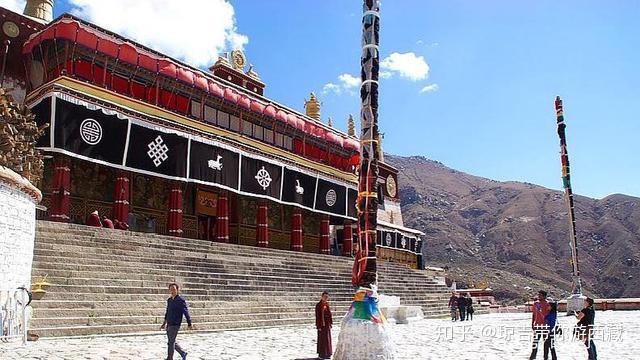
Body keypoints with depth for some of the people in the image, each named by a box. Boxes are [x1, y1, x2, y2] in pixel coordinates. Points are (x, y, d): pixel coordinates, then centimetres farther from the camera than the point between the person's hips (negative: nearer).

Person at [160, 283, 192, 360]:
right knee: (172, 342, 15)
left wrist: (189, 324, -15)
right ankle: (183, 353, 29)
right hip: (169, 324, 7)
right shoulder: (169, 300, 9)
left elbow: (186, 312, -13)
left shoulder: (180, 300, -13)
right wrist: (164, 323, 24)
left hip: (175, 325, -7)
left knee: (171, 342, -4)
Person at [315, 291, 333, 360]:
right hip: (322, 324, -7)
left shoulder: (327, 305, 9)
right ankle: (321, 354, 8)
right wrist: (318, 326, -15)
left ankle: (327, 354, 21)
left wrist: (330, 323, 7)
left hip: (327, 324, 7)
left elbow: (329, 314, 12)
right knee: (322, 339, 0)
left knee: (328, 339, 11)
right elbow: (317, 316, -12)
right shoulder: (318, 305, -10)